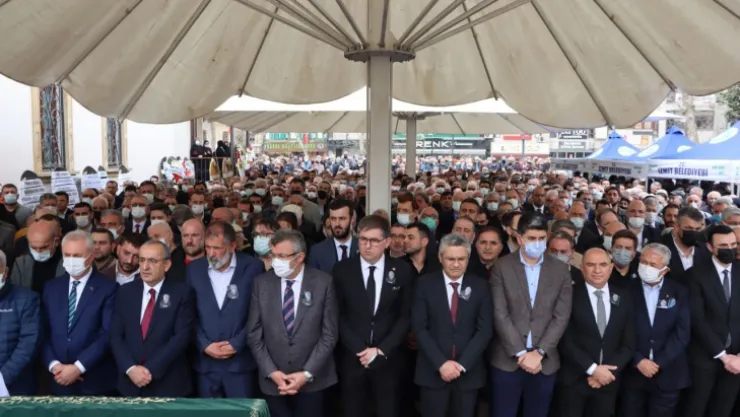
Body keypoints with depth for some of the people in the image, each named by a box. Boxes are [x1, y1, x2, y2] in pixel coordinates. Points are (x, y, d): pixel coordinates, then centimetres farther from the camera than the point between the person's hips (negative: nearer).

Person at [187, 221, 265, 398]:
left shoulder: (252, 267, -4)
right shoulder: (194, 269, 4)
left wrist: (236, 344, -9)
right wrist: (205, 345, -6)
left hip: (240, 362, -2)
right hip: (205, 362, 2)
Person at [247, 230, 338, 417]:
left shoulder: (323, 282, -7)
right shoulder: (262, 283, -1)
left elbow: (330, 333, -6)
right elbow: (254, 334, 1)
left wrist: (307, 373, -10)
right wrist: (272, 372, -7)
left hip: (313, 380, -1)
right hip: (273, 382, 2)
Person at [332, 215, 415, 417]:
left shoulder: (403, 270, -2)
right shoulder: (342, 270, -2)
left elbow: (406, 316, 0)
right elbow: (339, 315, -1)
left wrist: (381, 350, -8)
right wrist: (359, 349, -10)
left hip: (389, 359, 0)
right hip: (352, 357, 0)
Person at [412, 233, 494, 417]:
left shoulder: (480, 286, 1)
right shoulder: (425, 283, -2)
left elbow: (485, 329, -3)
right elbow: (419, 327, -6)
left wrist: (462, 364, -10)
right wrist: (441, 363, -13)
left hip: (469, 371, 1)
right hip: (433, 371, -1)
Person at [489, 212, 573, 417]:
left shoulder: (560, 270, 3)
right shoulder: (502, 267, -3)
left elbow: (561, 317, -1)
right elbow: (500, 315, -7)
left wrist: (539, 352, -9)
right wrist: (521, 353, -12)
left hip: (545, 362, 2)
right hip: (507, 360, -1)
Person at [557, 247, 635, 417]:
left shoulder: (623, 298, 5)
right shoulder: (570, 295, -8)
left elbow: (629, 343, 4)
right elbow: (565, 341, -11)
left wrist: (608, 370, -8)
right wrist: (593, 369, -14)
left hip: (608, 381, 3)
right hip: (574, 380, -3)